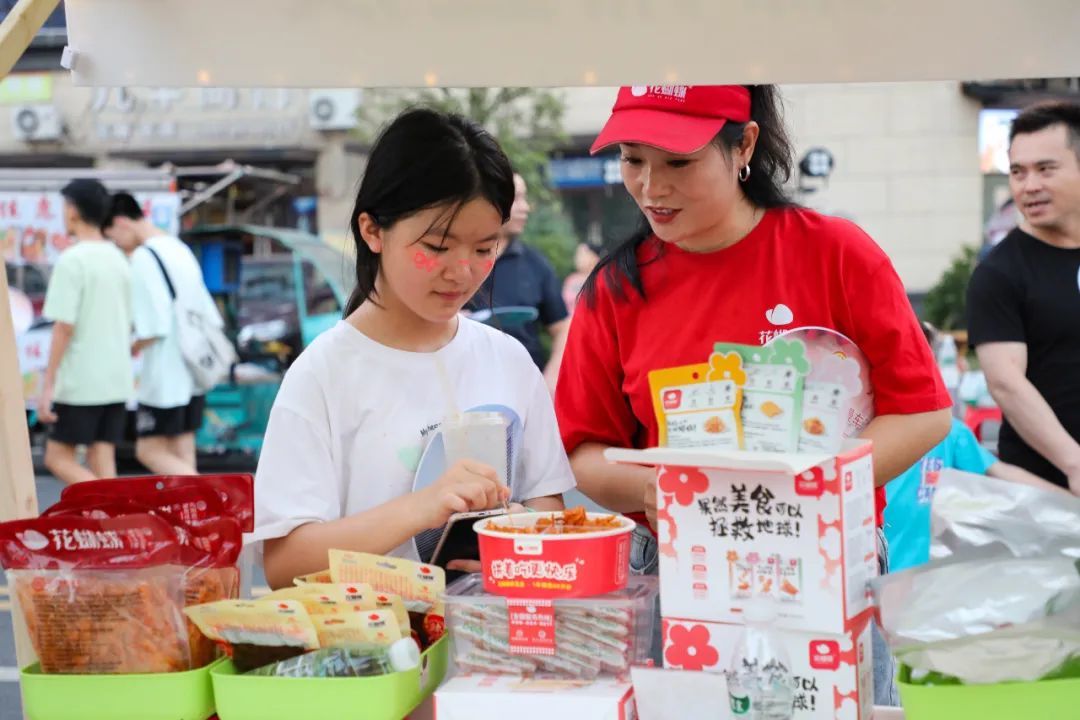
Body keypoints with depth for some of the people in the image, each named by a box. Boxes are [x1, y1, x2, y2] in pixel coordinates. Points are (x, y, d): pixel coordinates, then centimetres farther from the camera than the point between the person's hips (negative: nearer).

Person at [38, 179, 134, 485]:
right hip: (117, 380, 7)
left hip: (81, 382, -7)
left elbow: (64, 327, -16)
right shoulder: (118, 259, 11)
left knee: (58, 457, 3)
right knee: (103, 465, 8)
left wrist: (48, 385, -14)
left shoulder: (72, 259, -12)